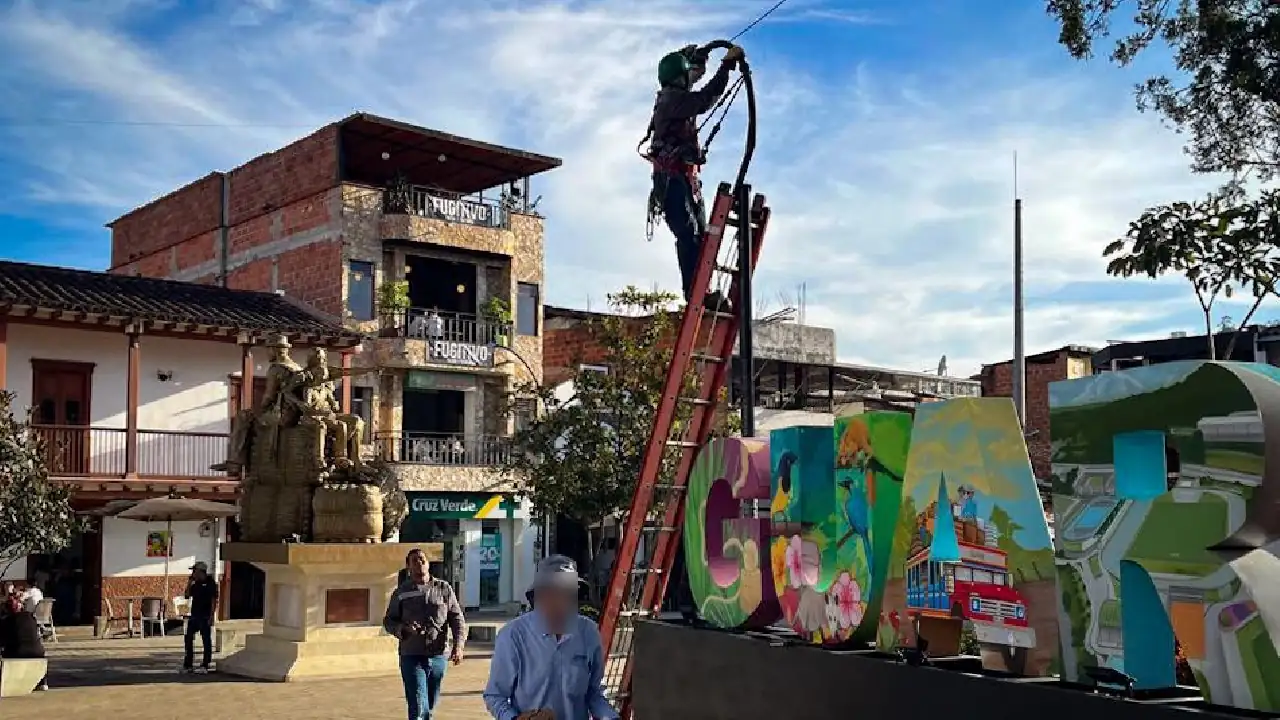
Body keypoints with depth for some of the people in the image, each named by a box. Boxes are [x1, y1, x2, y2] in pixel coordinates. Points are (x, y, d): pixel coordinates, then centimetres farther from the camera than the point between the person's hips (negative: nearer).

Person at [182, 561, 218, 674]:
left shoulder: (210, 583, -6)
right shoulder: (195, 584, 14)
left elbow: (214, 600, -10)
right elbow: (186, 596, 9)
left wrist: (211, 616, -16)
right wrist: (189, 582, 3)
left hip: (205, 617, -7)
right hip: (194, 616, 7)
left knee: (206, 641, -2)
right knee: (188, 639, 6)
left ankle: (205, 665, 2)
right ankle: (188, 665, 13)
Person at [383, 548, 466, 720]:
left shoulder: (444, 589, 6)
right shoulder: (401, 592, 4)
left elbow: (457, 618, 5)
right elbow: (389, 620, 9)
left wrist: (458, 645, -10)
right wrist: (403, 629, -13)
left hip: (438, 657, 2)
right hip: (411, 657, -2)